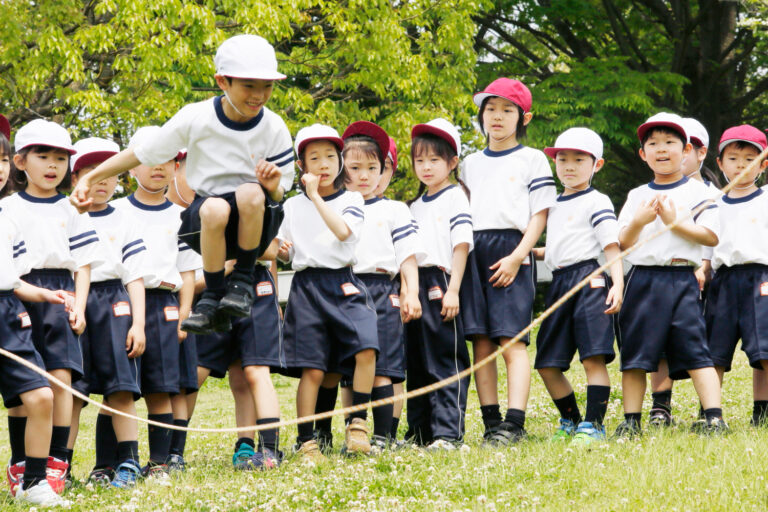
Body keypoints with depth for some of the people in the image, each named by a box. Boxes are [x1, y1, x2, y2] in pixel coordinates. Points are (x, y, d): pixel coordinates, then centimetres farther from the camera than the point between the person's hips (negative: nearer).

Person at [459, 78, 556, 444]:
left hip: (512, 253, -5)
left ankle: (515, 422, -17)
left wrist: (517, 257, -11)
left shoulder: (532, 160, 6)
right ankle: (491, 421, 4)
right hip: (474, 256, 5)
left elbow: (539, 215, 0)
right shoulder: (470, 164, 20)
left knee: (512, 340, -12)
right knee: (480, 342, 1)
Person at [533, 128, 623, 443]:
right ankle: (570, 420, 22)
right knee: (547, 364, 7)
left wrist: (617, 284, -21)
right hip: (559, 284, 8)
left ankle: (593, 424, -10)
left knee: (593, 357, -13)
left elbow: (611, 247, -9)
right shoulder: (555, 206, 22)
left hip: (590, 279, -8)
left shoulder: (597, 202, -1)